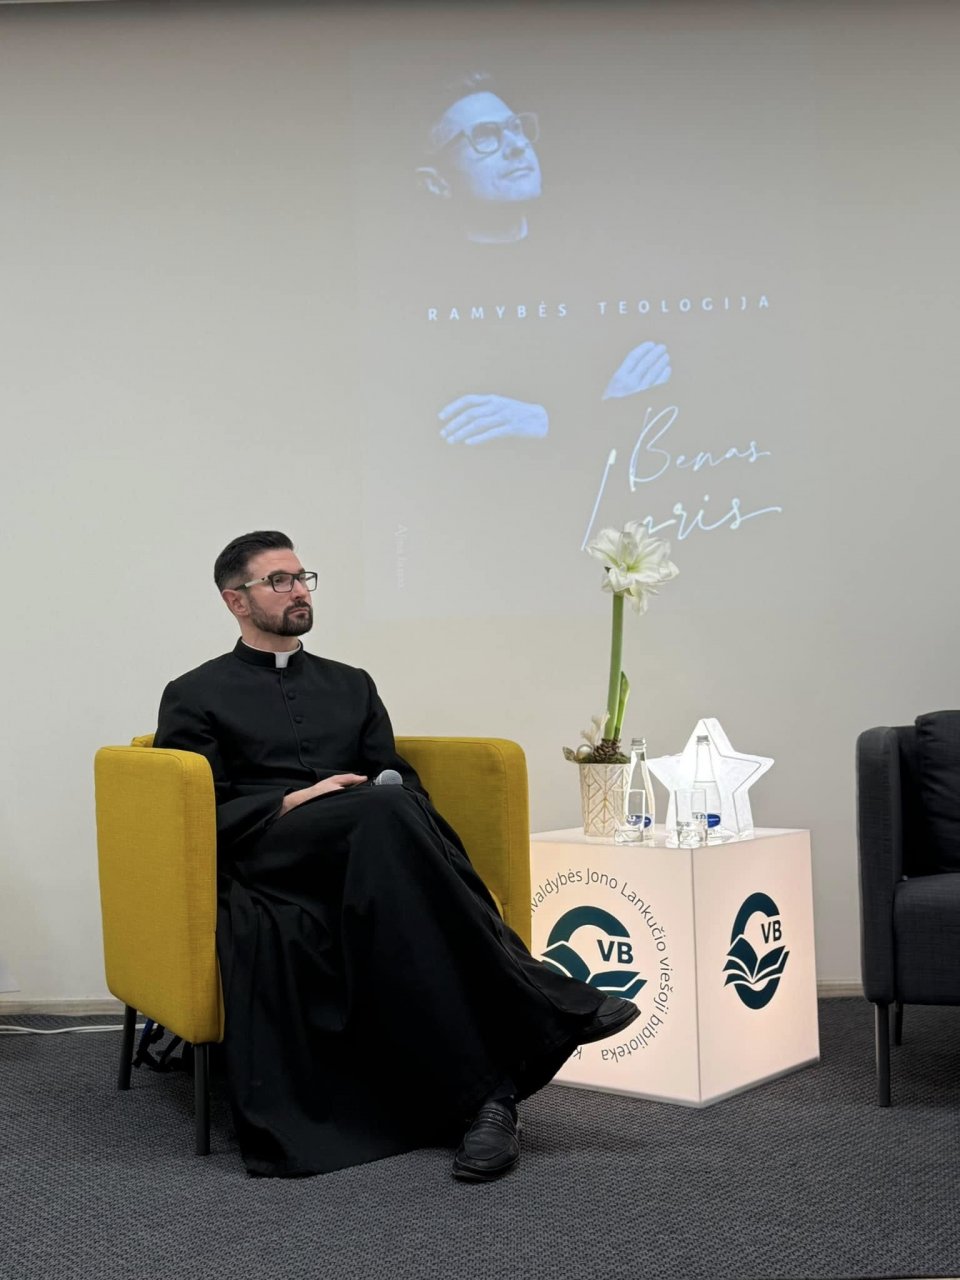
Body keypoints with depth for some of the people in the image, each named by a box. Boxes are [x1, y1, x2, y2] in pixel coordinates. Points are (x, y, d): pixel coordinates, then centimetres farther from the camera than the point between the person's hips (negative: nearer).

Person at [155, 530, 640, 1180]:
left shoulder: (351, 685, 27)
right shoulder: (195, 697, 14)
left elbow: (405, 783, 19)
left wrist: (396, 805, -6)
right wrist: (293, 803, -12)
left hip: (366, 850, 4)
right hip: (265, 859, -3)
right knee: (384, 809, -36)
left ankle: (487, 1092, -43)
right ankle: (548, 1006, -37)